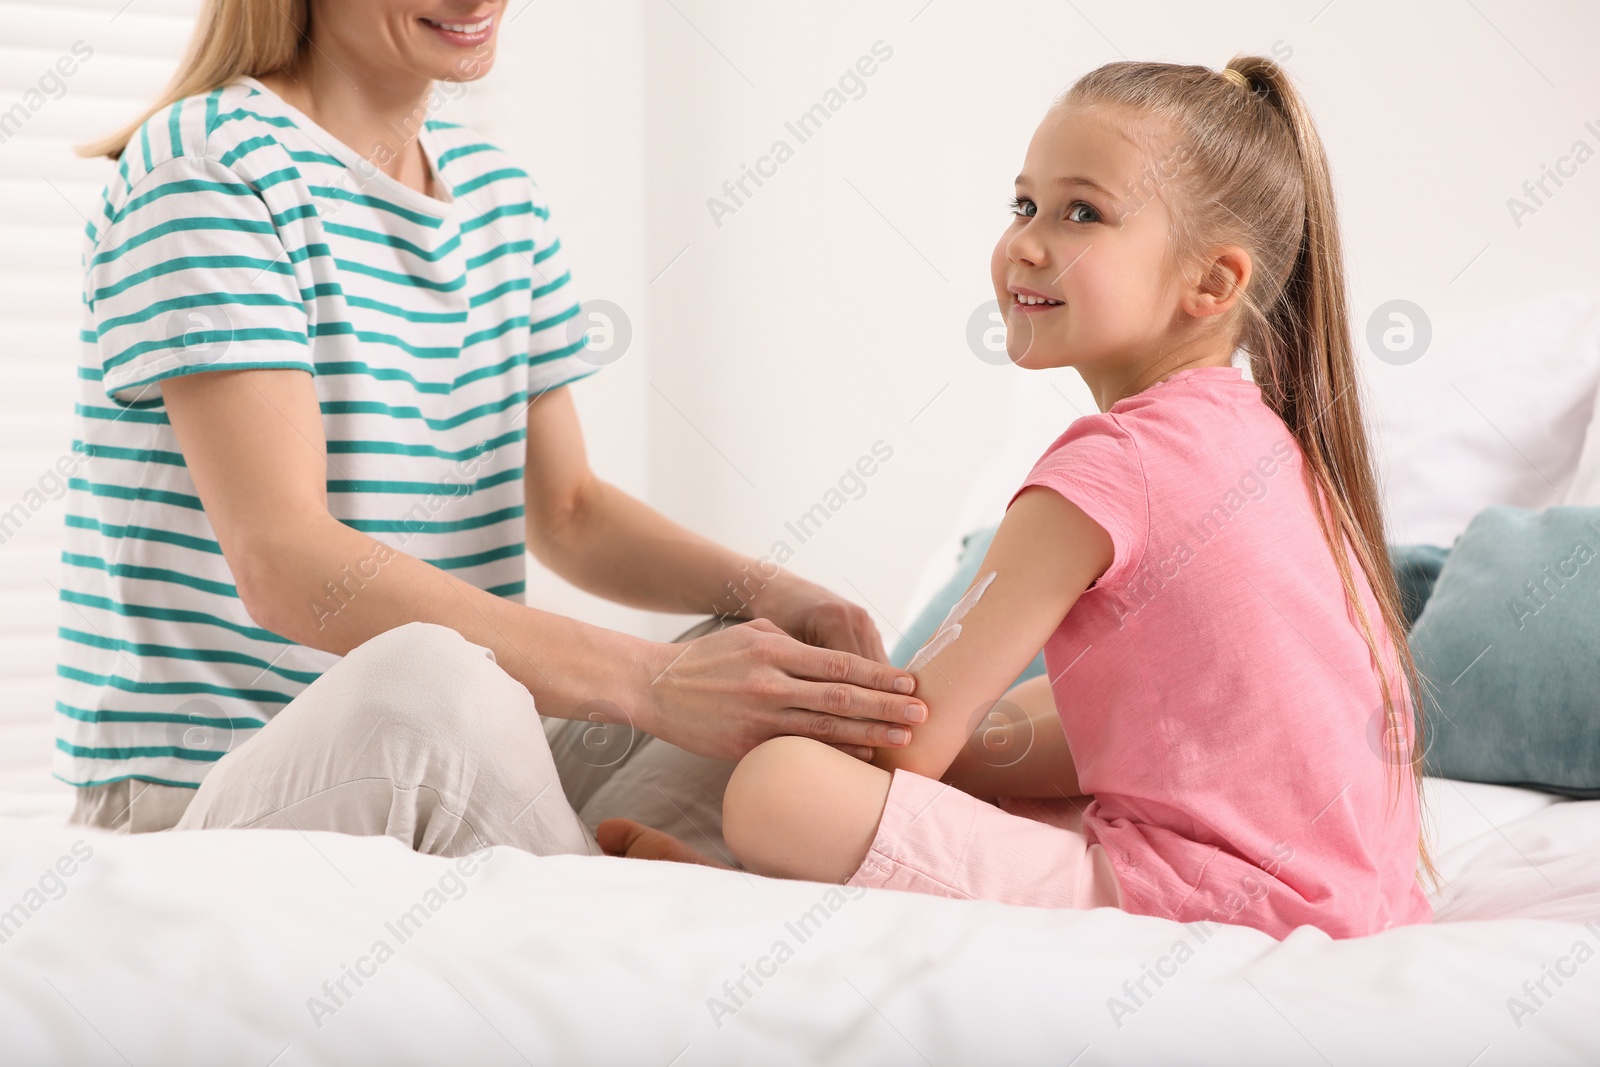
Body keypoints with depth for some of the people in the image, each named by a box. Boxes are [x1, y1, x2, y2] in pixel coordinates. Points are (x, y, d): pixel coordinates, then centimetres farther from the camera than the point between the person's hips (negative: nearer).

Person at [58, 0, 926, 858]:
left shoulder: (500, 194, 13)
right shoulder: (210, 164, -12)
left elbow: (566, 512, 16)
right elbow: (284, 565, -23)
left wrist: (765, 593, -5)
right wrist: (645, 681, -30)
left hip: (447, 773, 8)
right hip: (200, 792, -7)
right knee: (430, 674, -37)